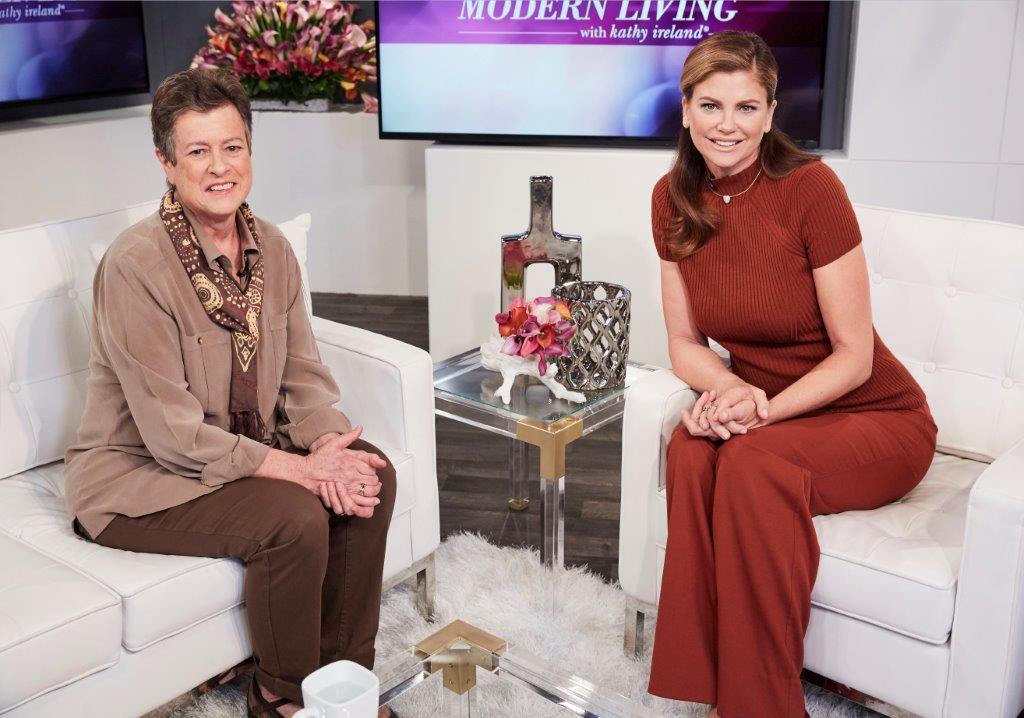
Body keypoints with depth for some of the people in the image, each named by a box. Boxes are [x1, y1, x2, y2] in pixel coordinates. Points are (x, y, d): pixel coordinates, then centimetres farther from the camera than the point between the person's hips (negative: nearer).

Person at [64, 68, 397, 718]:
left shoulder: (271, 248, -1)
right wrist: (300, 469, -26)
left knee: (372, 475, -12)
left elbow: (304, 377, 2)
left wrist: (326, 446, -20)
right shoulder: (136, 264, -23)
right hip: (137, 474, -7)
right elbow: (174, 434, -25)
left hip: (244, 448, 7)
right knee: (294, 518, -27)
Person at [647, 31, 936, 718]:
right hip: (762, 410, 4)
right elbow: (686, 344, 1)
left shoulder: (810, 188, -19)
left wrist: (762, 411, -29)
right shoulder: (674, 199, -4)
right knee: (691, 447, -28)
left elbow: (853, 355, -15)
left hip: (875, 417, -4)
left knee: (754, 463, -33)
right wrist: (730, 390, -20)